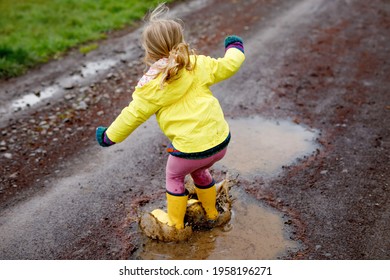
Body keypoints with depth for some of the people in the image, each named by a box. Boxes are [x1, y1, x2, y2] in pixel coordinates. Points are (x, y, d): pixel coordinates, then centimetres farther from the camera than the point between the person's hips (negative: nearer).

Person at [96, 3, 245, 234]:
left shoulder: (151, 85, -8)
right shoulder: (198, 65, 1)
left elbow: (132, 116, -2)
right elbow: (228, 66, 9)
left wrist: (109, 136, 13)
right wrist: (235, 48, 32)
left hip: (190, 148, -5)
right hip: (221, 139, 5)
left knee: (174, 176, 25)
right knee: (200, 171, 33)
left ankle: (175, 223, 37)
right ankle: (211, 213, 51)